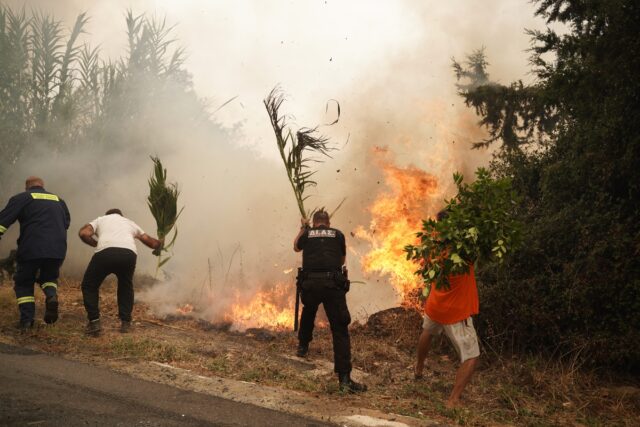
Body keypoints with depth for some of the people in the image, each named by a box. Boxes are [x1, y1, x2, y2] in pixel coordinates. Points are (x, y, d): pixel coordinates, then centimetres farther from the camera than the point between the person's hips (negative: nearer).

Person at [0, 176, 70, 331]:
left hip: (31, 248, -3)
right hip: (57, 249, 3)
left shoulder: (21, 198, 8)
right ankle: (51, 295, -7)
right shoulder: (59, 200, 22)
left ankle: (26, 320, 1)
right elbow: (67, 222, 24)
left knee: (24, 283, 14)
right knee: (48, 276, 26)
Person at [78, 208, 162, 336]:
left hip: (105, 252, -2)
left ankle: (94, 322, 10)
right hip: (129, 253, 3)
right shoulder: (129, 222, 38)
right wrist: (160, 243, 69)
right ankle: (125, 323, 26)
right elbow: (151, 242, 46)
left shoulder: (100, 220, 31)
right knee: (126, 287, 31)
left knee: (89, 286, 20)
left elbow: (84, 234, 10)